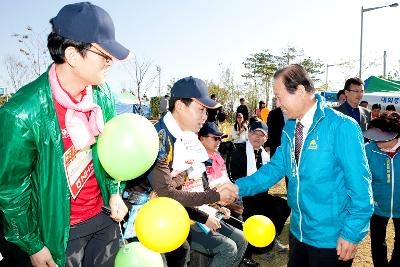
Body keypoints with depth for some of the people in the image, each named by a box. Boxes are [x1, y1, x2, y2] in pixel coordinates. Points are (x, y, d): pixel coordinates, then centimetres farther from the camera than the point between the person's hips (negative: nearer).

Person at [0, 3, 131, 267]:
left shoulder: (103, 94, -7)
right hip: (61, 230, -5)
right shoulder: (22, 115, -25)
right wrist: (33, 246, -5)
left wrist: (114, 192, 2)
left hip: (104, 215, 5)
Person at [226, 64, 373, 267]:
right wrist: (239, 187, -7)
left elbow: (360, 185, -18)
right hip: (298, 232, 6)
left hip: (332, 239, -6)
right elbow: (276, 168, 2)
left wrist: (352, 233, -18)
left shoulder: (341, 127, -19)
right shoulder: (290, 129, 1)